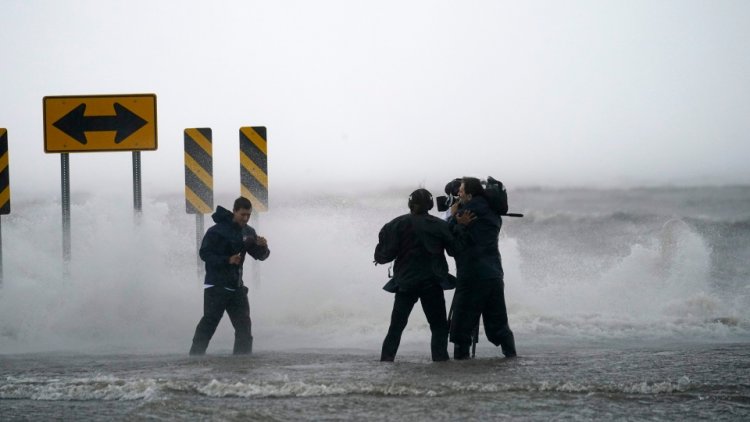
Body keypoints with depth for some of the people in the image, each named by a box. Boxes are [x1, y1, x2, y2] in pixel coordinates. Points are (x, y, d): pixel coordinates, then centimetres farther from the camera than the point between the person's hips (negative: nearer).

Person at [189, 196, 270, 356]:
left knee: (244, 325, 5)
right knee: (209, 322, -8)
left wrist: (262, 247, -15)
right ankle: (195, 355, -2)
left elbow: (260, 256, 9)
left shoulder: (248, 232, 7)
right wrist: (227, 260, -24)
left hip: (236, 286, 6)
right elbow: (204, 253, -14)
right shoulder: (217, 230, -13)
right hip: (216, 285, -6)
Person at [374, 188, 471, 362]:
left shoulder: (397, 225, -3)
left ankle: (386, 359, 3)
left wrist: (379, 257, 17)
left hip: (405, 282, 1)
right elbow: (454, 250, 1)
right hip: (432, 282, -1)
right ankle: (440, 358, -9)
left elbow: (386, 253, -5)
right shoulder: (439, 225, -4)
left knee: (396, 326, 10)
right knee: (439, 327, 4)